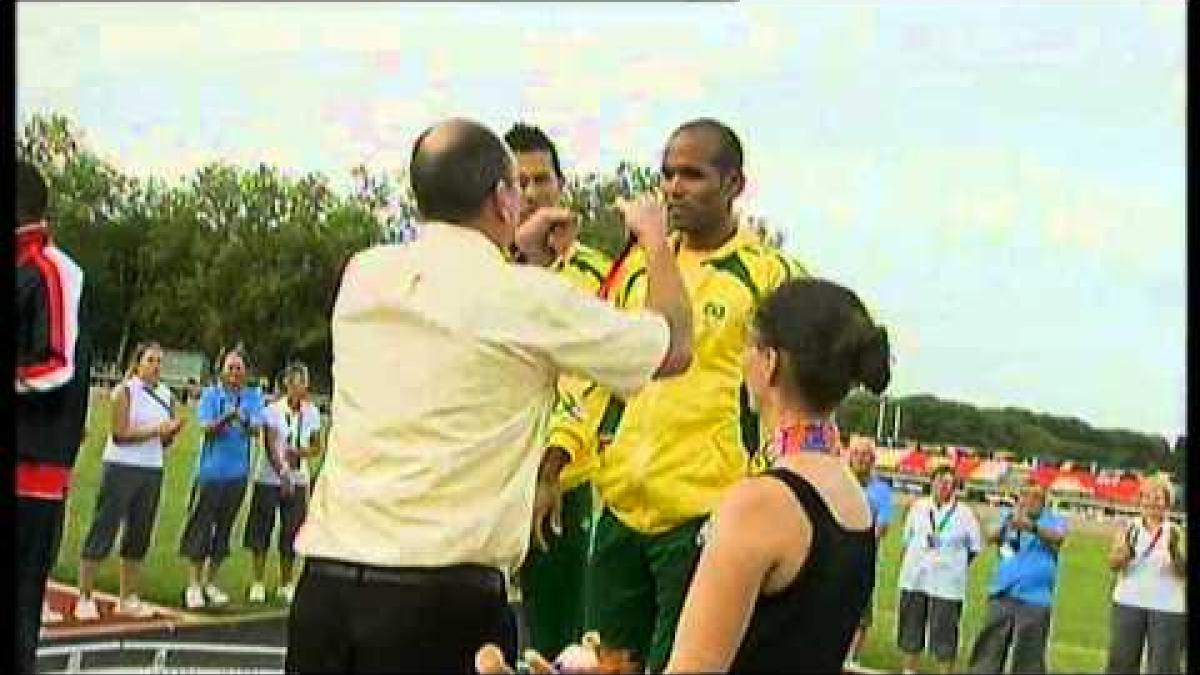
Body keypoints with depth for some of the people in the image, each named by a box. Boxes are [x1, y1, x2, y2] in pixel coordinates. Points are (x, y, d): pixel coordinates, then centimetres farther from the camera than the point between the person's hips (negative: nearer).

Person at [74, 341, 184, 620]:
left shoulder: (166, 394, 11)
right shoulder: (125, 391, -6)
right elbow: (120, 434, -14)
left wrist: (174, 430, -5)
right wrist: (154, 430, -18)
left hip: (153, 471, 6)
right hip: (121, 468, -6)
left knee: (139, 537, 8)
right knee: (103, 532, -5)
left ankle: (128, 599, 16)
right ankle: (84, 598, -1)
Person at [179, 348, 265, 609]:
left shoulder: (253, 397, 6)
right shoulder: (211, 394, -1)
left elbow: (257, 429, -7)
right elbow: (207, 428, -11)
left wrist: (247, 421, -30)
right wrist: (226, 418, -30)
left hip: (238, 473, 3)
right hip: (211, 469, -3)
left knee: (224, 529, 10)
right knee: (200, 527, -2)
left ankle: (210, 582, 21)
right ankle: (193, 584, 5)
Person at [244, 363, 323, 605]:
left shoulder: (311, 413, 2)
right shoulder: (273, 410, -8)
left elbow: (316, 448, 8)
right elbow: (270, 447, -13)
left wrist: (300, 452, -13)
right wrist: (283, 473, -24)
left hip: (298, 481, 3)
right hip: (269, 479, -3)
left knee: (291, 533, 6)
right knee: (261, 532, 1)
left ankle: (286, 584, 17)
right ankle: (258, 583, 11)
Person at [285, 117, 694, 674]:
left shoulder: (362, 275, 7)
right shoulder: (528, 299, -8)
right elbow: (675, 349, 6)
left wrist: (515, 256, 36)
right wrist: (655, 239, 21)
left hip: (324, 584, 5)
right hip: (443, 599, -5)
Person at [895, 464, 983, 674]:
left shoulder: (965, 514, -5)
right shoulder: (918, 507, 3)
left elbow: (975, 546, 4)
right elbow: (907, 538, 14)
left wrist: (956, 565, 2)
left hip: (947, 583, -3)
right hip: (914, 579, 3)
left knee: (944, 635, -3)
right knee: (910, 629, 12)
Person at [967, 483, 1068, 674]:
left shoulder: (1054, 521, 3)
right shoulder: (1008, 515, 11)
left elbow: (1057, 537, -19)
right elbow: (992, 537, -5)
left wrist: (1031, 526, -39)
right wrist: (1006, 524, -28)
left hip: (1035, 600, -2)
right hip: (1002, 595, 3)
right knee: (988, 656, 5)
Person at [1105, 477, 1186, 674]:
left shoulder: (1175, 533, 4)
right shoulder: (1129, 530, 6)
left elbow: (1184, 571, -5)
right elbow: (1113, 563, -6)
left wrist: (1176, 553, -26)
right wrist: (1125, 555, -28)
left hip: (1167, 606, -1)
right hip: (1129, 603, 1)